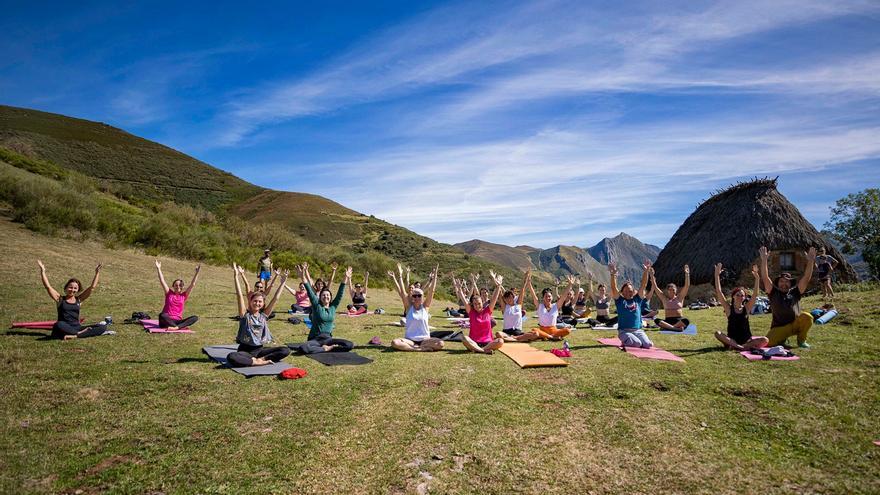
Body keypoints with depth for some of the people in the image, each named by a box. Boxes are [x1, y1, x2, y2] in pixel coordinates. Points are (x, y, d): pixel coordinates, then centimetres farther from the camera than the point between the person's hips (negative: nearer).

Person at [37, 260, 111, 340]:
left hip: (77, 328, 3)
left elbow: (92, 287, 9)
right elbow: (48, 286, -1)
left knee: (102, 326, -19)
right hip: (64, 329, -3)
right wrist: (43, 271, -3)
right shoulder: (60, 299, 7)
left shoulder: (79, 300, 13)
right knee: (59, 325, -40)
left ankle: (75, 335, -31)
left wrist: (97, 273, 5)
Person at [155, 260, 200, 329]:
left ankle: (176, 327, -39)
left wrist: (197, 272, -7)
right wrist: (158, 269, -6)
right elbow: (162, 281, 0)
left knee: (195, 318, -25)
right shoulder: (169, 293, 8)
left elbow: (192, 284, 1)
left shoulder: (184, 295, 9)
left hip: (177, 321, 1)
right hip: (167, 320, -1)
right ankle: (181, 327, -33)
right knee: (162, 315, -38)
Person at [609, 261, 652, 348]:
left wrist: (646, 271, -7)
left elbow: (643, 285, 3)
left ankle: (632, 339, 11)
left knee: (648, 344, -21)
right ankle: (625, 341, 5)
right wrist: (613, 274, -25)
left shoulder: (637, 299, 11)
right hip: (624, 331, -3)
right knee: (637, 343, -28)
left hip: (638, 330, 4)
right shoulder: (620, 300, 3)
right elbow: (614, 288, -11)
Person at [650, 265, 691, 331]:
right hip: (668, 320, 0)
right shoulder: (664, 298, 13)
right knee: (656, 320, -33)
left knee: (686, 321, -37)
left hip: (679, 320, 0)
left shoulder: (679, 297, 13)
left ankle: (668, 326, -31)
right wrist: (652, 275, 0)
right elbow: (655, 286, 7)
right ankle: (676, 327, -40)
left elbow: (687, 286, 4)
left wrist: (687, 274, -8)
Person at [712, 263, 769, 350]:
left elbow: (755, 294, -7)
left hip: (746, 339, 2)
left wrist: (757, 278, -17)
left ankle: (734, 346, -25)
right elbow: (719, 292, -12)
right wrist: (717, 275, -18)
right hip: (732, 339, -2)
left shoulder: (746, 308, 4)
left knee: (764, 340, -24)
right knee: (717, 334, -29)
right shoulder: (729, 308, -1)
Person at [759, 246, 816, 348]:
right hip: (778, 328, -1)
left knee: (807, 317, -29)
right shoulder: (773, 293, 3)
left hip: (794, 325, 2)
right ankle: (783, 338, 13)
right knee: (768, 343, -26)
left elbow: (806, 278, -2)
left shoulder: (795, 293, 7)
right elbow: (765, 278, -10)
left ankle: (801, 340, -1)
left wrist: (810, 261, -13)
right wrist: (764, 260, -20)